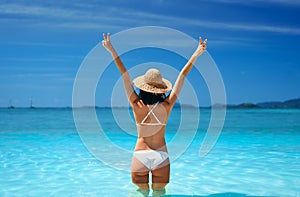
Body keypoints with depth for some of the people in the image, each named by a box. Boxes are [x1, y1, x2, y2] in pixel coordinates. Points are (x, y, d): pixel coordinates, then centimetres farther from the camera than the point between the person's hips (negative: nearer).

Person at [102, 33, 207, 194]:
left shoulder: (137, 106, -10)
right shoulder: (167, 106, -9)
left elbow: (125, 75, -8)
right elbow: (182, 76, -5)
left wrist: (112, 51, -5)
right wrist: (196, 54, 0)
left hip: (140, 155, 0)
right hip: (161, 156, 1)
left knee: (141, 193, 14)